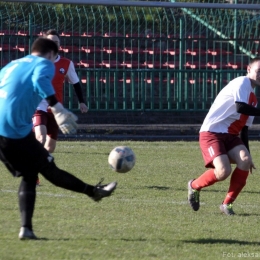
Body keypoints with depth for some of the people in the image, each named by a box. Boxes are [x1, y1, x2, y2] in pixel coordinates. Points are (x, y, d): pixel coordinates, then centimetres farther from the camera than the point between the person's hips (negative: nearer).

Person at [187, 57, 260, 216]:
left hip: (230, 136, 8)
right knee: (223, 171, -25)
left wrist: (247, 155, 18)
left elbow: (244, 129, 22)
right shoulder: (242, 83, -7)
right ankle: (194, 186, 8)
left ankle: (228, 204, -7)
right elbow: (240, 107, -25)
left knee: (245, 160, -21)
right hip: (211, 133, -8)